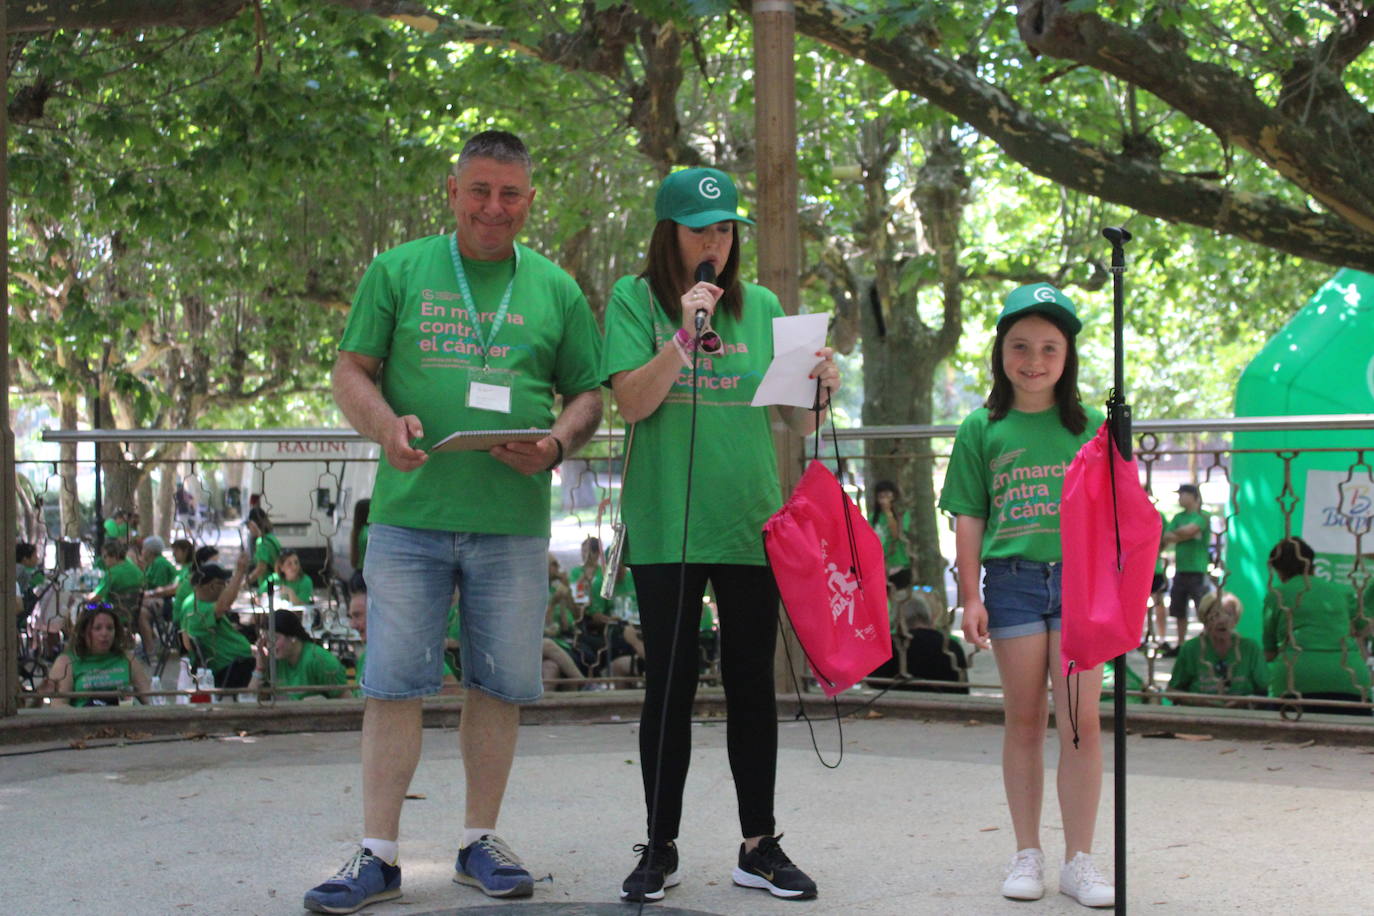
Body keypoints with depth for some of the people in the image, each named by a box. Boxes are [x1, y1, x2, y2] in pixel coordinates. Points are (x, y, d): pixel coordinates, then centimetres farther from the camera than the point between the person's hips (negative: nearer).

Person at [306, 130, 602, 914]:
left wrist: (556, 444, -9)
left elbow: (590, 394, 12)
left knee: (501, 683, 6)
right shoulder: (399, 271, 7)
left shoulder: (555, 289, 11)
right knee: (395, 681, -2)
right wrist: (386, 424, -16)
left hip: (513, 521, 2)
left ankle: (482, 841, 19)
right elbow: (352, 371, 5)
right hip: (411, 513, -1)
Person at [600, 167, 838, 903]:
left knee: (753, 684, 7)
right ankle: (660, 848, 13)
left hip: (750, 523, 3)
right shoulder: (635, 299, 1)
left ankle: (759, 846, 16)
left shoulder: (761, 307, 9)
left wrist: (820, 389, -12)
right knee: (670, 685, 2)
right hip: (666, 528, -2)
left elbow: (798, 423, 9)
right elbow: (632, 402, -9)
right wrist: (684, 336, -19)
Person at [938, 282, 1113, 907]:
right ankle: (1027, 855, 16)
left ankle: (1078, 859, 5)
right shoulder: (982, 430, 6)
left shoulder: (1091, 427, 8)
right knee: (1024, 720, 7)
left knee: (1082, 720, -4)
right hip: (1012, 578, 0)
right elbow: (969, 519, 6)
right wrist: (971, 597, 0)